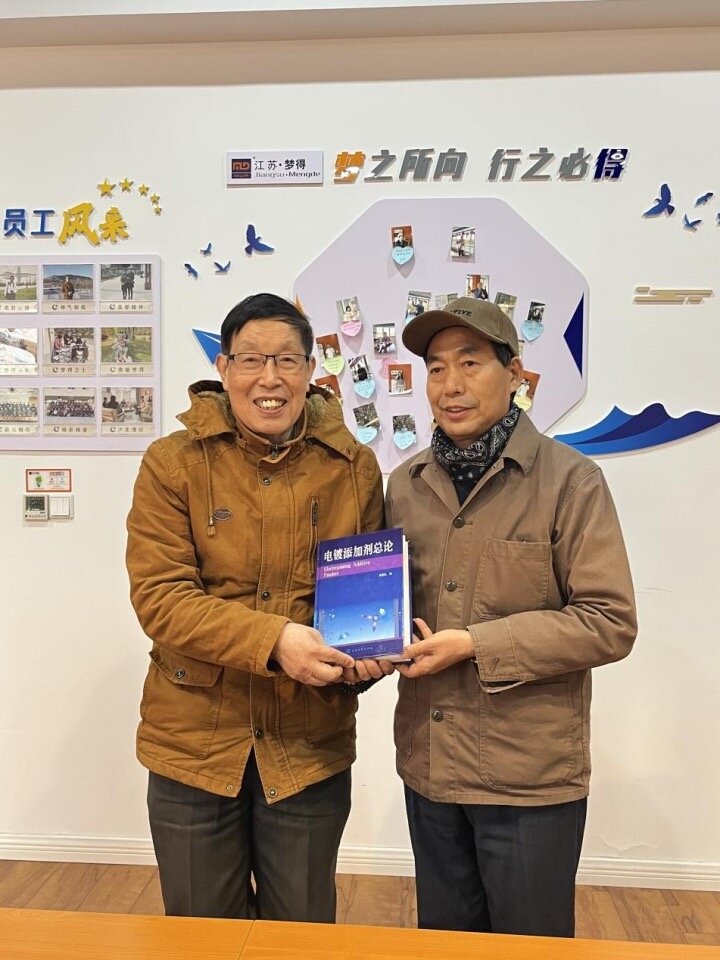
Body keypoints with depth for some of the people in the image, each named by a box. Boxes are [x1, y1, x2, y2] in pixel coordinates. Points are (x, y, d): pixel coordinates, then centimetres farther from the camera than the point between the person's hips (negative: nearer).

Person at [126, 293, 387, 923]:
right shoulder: (173, 463, -8)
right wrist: (273, 640, -28)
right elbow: (158, 596, -15)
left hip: (311, 746, 1)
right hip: (194, 743, 0)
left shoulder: (353, 467, -3)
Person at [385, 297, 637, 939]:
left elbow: (610, 622, -15)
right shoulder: (406, 483, 4)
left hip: (532, 777, -4)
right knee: (442, 939, 24)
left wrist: (474, 644, -20)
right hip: (427, 765, 5)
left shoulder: (570, 481, -11)